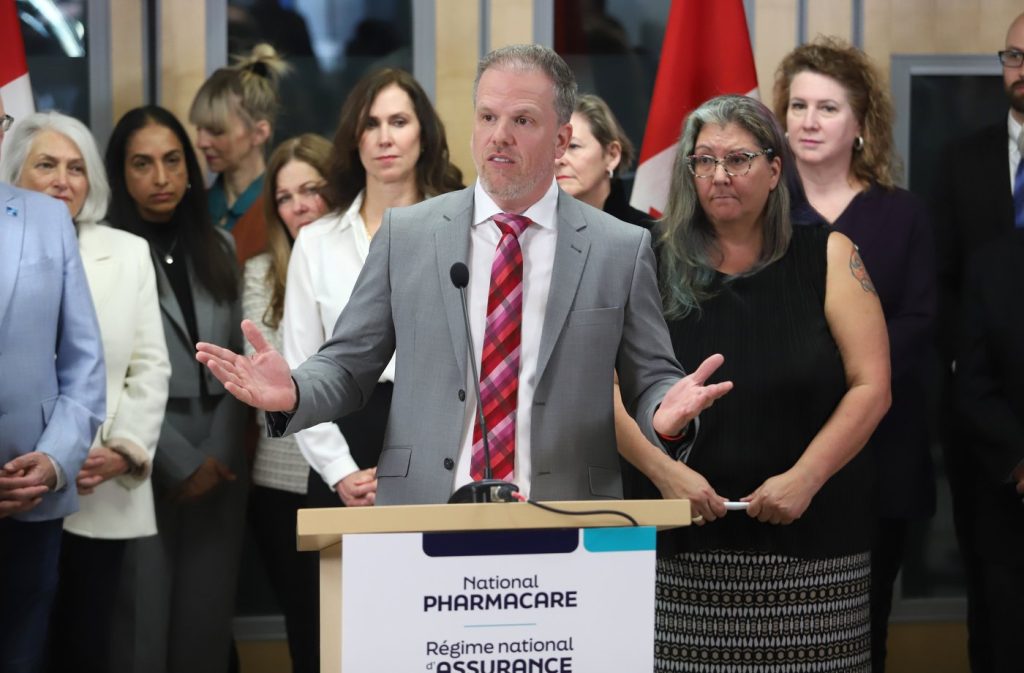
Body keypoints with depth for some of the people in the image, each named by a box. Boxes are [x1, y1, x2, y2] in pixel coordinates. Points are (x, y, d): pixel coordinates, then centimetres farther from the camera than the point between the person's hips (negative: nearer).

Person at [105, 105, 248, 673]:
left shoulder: (218, 248, 14)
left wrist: (218, 453, -4)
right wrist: (180, 462, -10)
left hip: (219, 460, 4)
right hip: (142, 462, -4)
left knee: (208, 616, 5)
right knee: (142, 619, -3)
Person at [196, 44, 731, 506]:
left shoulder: (622, 250, 6)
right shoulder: (405, 234, 7)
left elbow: (649, 381, 9)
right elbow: (348, 367, 8)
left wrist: (668, 413, -14)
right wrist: (292, 393, -12)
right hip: (423, 524, -1)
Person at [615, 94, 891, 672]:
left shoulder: (829, 257, 4)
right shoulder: (655, 268, 5)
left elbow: (871, 387, -2)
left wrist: (804, 478, -11)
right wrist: (664, 470, -13)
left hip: (813, 537, 0)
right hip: (687, 548, 0)